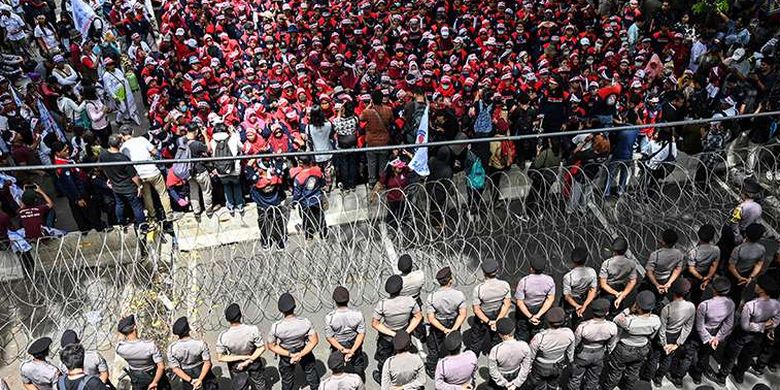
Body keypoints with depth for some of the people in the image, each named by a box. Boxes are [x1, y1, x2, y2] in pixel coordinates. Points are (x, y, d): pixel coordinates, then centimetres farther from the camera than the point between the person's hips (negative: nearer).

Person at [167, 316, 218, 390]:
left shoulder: (172, 348, -23)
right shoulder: (201, 344, -28)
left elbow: (175, 369, -18)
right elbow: (207, 363, -24)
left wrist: (190, 380, -15)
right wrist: (200, 380, -18)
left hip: (187, 376, 1)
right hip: (203, 373, -1)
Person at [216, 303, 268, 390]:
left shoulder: (223, 337, -34)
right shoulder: (252, 330, -35)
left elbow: (220, 357, -22)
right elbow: (262, 347, -24)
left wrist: (242, 357, -20)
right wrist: (249, 360, -18)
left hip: (235, 366, 0)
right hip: (253, 361, 0)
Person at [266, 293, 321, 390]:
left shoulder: (276, 327, -35)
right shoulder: (305, 323, -34)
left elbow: (271, 346, -21)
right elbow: (314, 340, -24)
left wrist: (289, 354, -19)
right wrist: (301, 354, -21)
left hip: (285, 356, 0)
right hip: (304, 351, 0)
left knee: (287, 378, 27)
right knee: (310, 371, 31)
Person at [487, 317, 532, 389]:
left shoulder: (495, 350, -35)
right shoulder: (524, 346, -28)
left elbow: (493, 371, -20)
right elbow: (526, 368, -15)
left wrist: (504, 383, -5)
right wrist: (517, 383, -4)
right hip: (516, 375, 2)